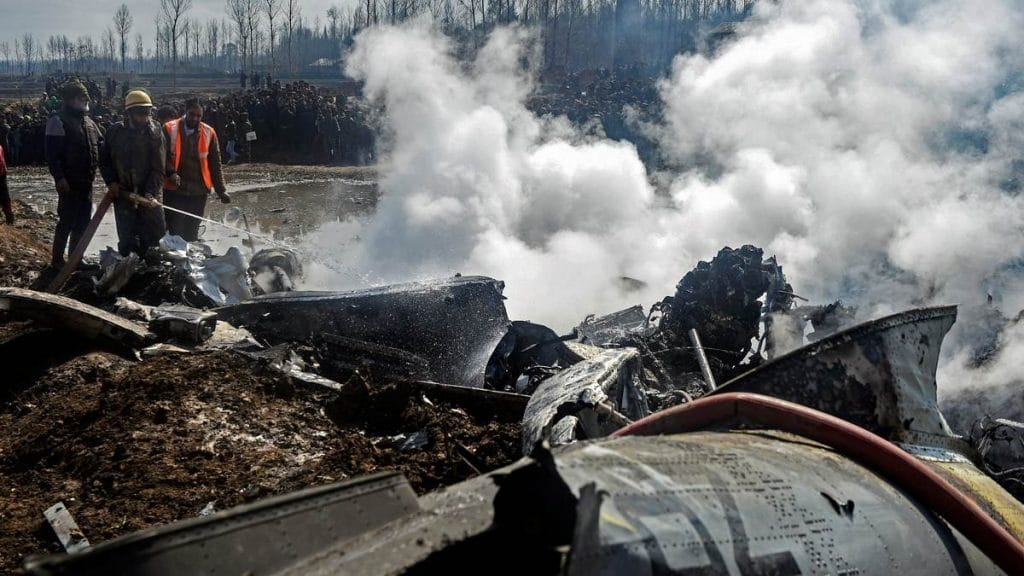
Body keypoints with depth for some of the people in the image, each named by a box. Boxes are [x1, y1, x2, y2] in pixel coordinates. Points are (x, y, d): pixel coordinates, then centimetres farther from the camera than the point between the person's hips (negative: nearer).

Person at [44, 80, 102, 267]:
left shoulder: (88, 121, 14)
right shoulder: (58, 120, -11)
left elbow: (100, 145, 22)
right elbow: (52, 153, -16)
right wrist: (59, 177, -21)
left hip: (86, 181, 8)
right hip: (69, 182, -8)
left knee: (83, 222, 12)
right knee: (67, 221, -3)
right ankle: (57, 260, 9)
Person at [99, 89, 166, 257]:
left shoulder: (155, 133, -4)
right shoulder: (116, 131, 1)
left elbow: (158, 168, -9)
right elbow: (104, 160, 11)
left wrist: (149, 194, -20)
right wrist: (111, 182, -4)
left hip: (148, 195, -1)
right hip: (122, 194, 1)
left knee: (158, 235, -1)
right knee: (126, 240, 4)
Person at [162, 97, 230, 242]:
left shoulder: (209, 133, 5)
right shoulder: (170, 129, -2)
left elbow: (215, 164, 7)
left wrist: (221, 190, 3)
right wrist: (171, 173, -21)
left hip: (198, 192, 2)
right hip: (174, 190, -2)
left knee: (191, 233, 11)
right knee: (174, 232, -3)